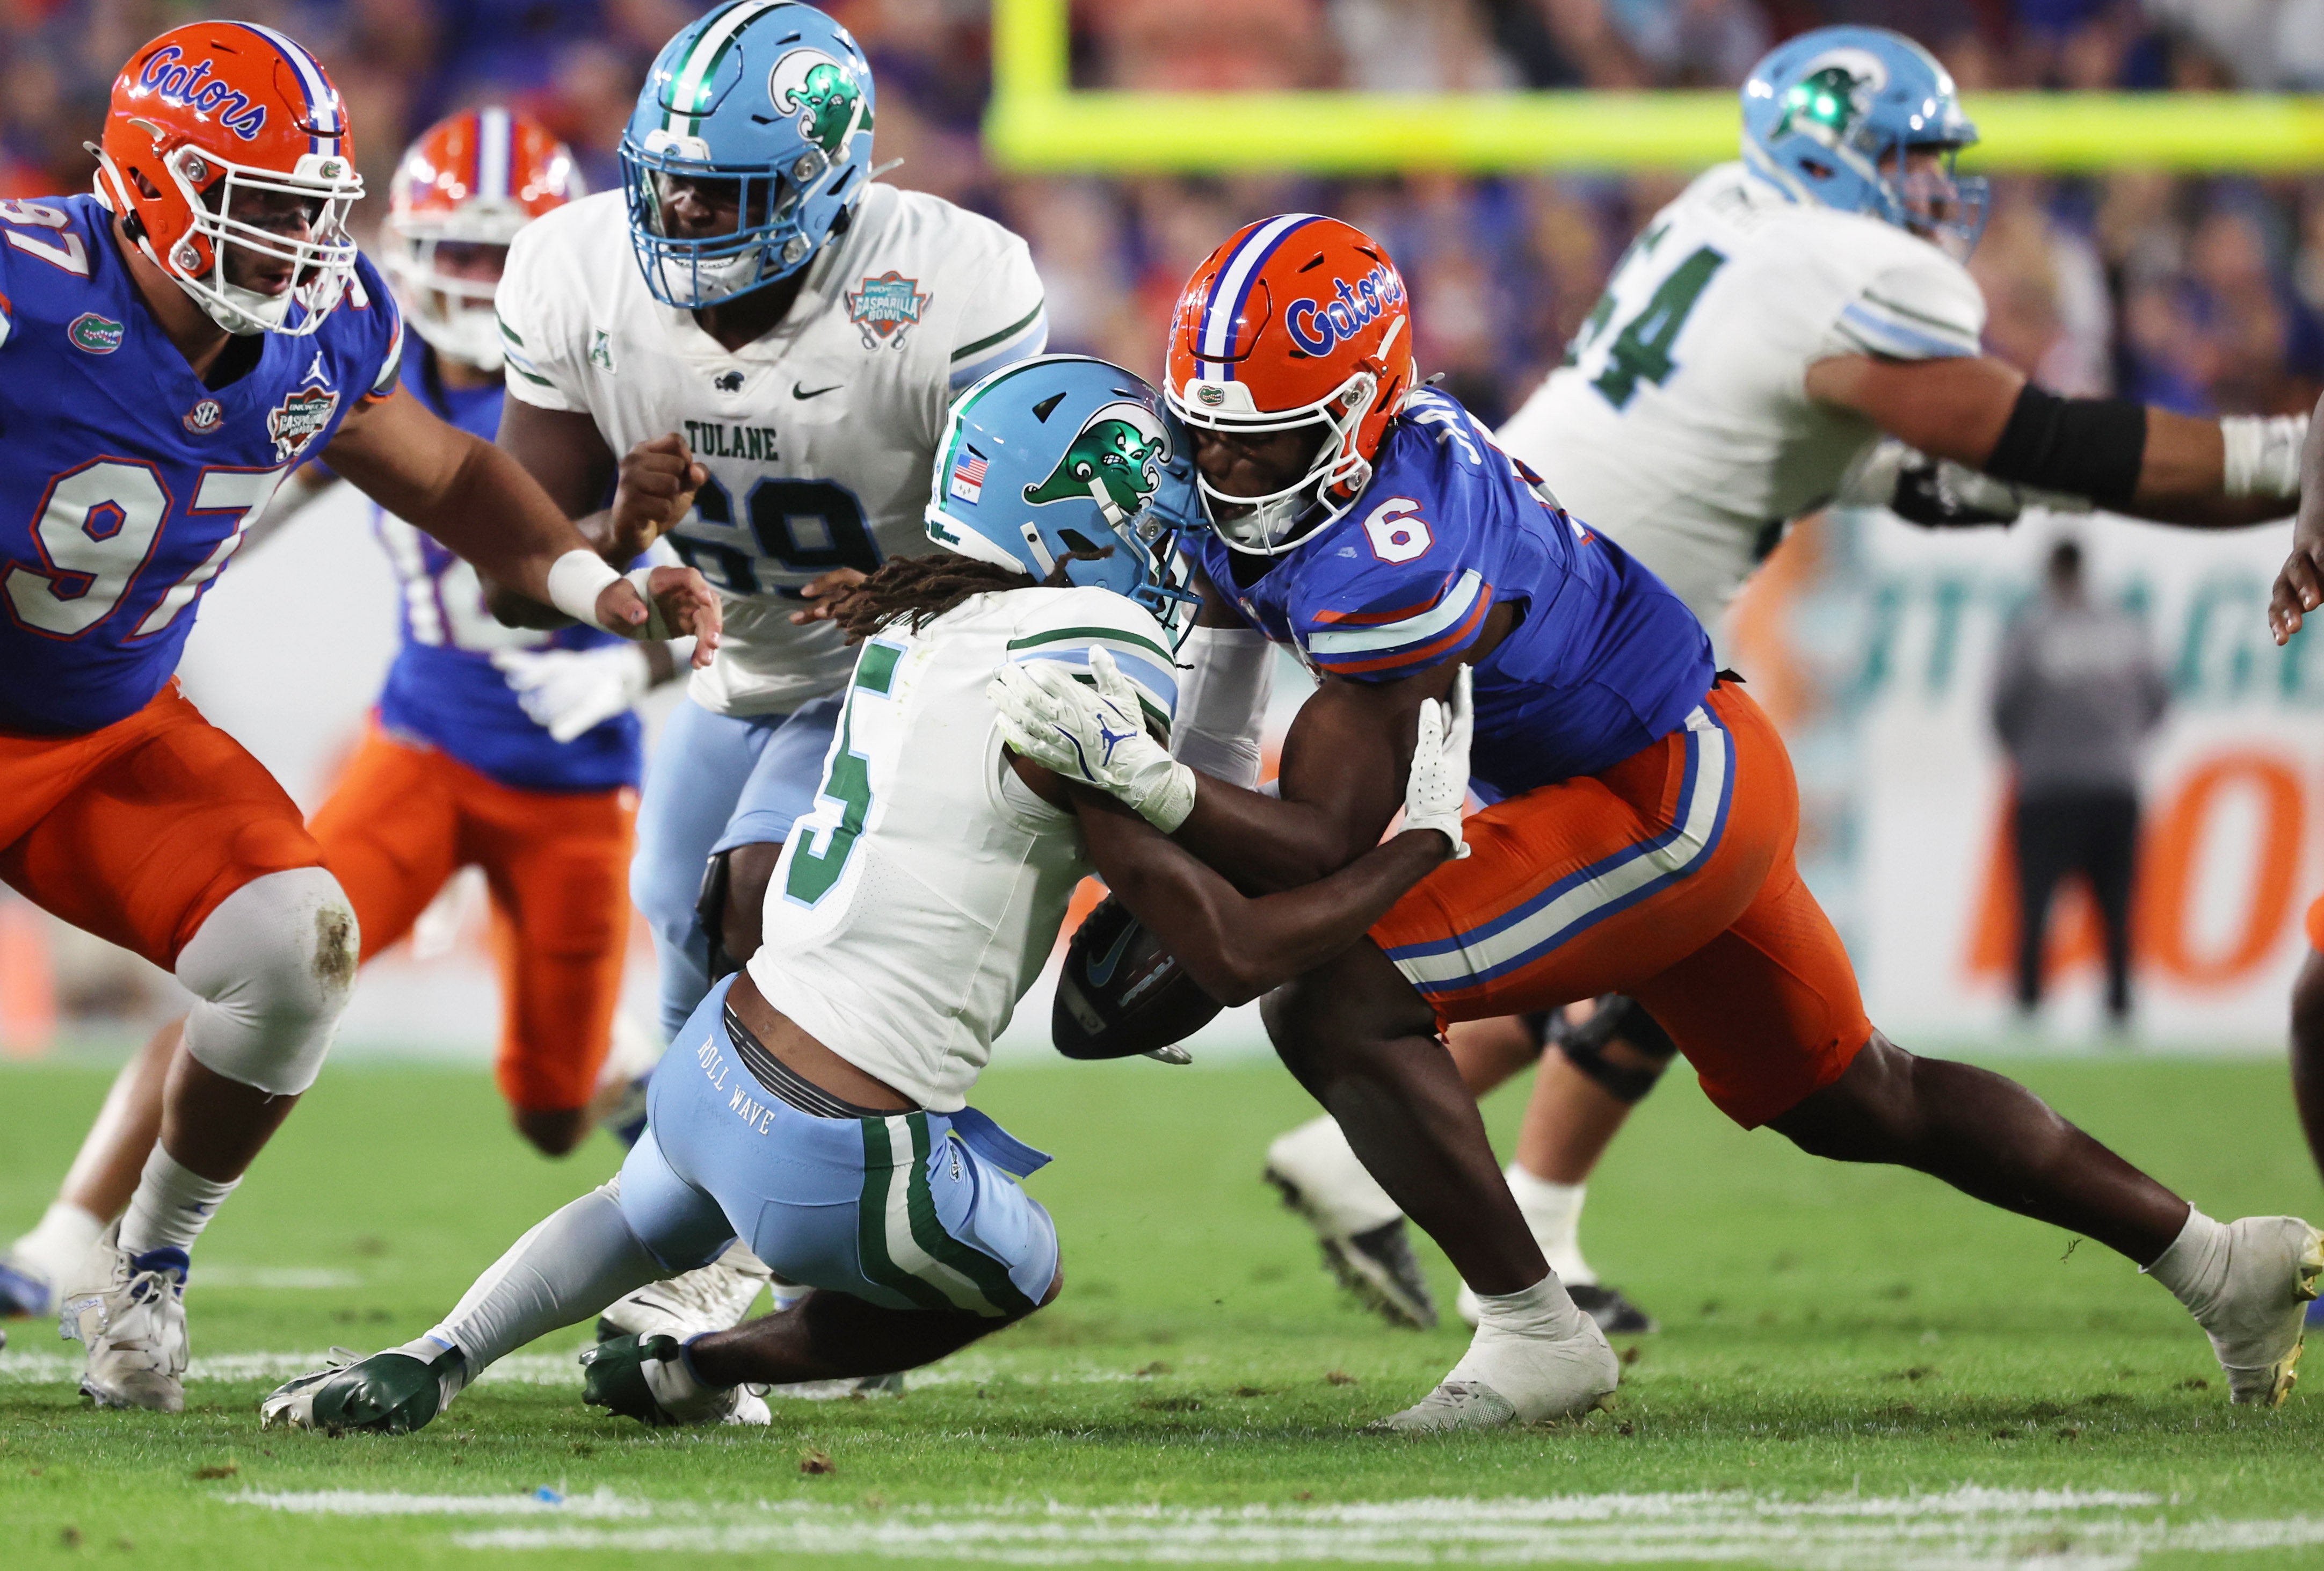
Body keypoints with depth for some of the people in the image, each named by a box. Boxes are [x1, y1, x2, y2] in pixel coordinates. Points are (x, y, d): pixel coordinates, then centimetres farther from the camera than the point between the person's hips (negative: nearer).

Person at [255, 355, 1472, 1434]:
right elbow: (1232, 955, -14)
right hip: (834, 1161, -7)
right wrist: (1429, 833, -4)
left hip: (716, 1065, 7)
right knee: (1019, 1272, 27)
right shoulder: (1082, 680, -17)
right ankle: (688, 1370, 21)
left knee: (646, 1216, 41)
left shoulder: (918, 620, 7)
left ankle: (432, 1361, 20)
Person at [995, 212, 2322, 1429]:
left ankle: (1536, 1339, -9)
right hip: (1713, 779, 10)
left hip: (1668, 802, -10)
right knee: (1859, 1102, 25)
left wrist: (1143, 779, -42)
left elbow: (1328, 848, -31)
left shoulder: (1387, 558, -30)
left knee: (1339, 1010, -18)